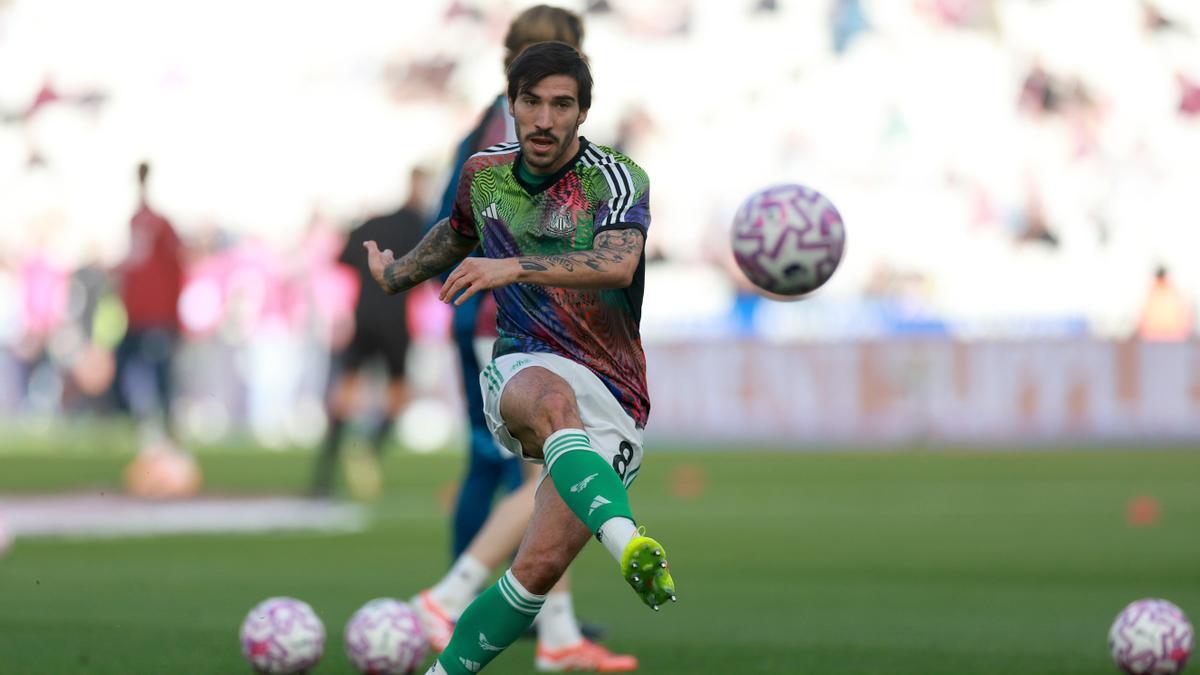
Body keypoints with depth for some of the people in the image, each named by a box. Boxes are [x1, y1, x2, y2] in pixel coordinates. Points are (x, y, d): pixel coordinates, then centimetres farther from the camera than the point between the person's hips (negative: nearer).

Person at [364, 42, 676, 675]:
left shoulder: (616, 180, -6)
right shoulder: (484, 172, 10)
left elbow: (617, 265, -27)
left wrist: (512, 267, -37)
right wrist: (396, 275, 51)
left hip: (611, 403, -2)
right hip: (522, 370, 2)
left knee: (540, 566, -20)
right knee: (554, 399, -40)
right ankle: (630, 546, -66)